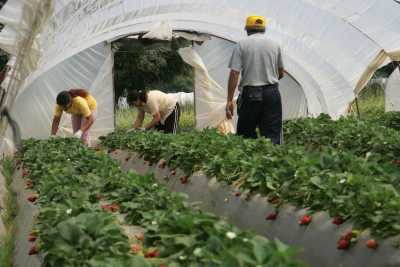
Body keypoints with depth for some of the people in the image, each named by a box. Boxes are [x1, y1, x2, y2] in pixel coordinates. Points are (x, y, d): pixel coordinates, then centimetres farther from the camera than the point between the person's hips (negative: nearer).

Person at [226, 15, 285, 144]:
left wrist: (229, 100, -7)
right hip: (272, 92, 2)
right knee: (273, 136, 2)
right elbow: (281, 73, 18)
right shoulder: (274, 45, 8)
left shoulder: (242, 44, -1)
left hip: (250, 93, -2)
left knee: (245, 135, 7)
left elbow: (234, 73, -9)